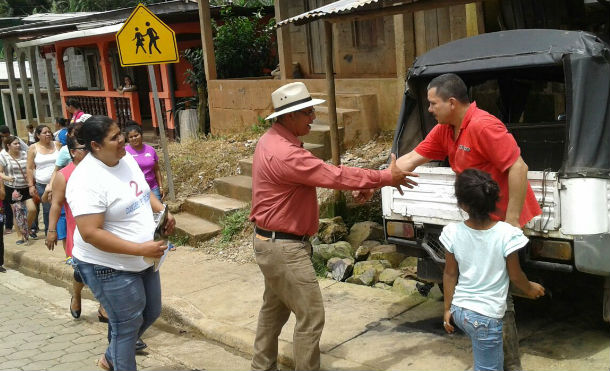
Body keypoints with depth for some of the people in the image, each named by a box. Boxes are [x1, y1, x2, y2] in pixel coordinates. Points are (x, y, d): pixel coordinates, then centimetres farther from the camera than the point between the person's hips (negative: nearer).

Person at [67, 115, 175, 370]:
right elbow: (90, 234, -30)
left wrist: (163, 211, -3)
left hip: (141, 261, 9)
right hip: (109, 268, -9)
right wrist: (140, 249, -31)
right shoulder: (87, 180, -26)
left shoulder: (126, 160, 1)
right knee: (128, 324, 5)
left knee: (151, 313, 22)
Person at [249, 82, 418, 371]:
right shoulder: (285, 154, -27)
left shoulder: (273, 140, 7)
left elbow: (321, 174, 13)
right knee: (311, 316, -1)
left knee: (274, 309, 23)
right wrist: (386, 178, -15)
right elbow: (334, 175, -25)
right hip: (284, 247, -11)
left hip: (273, 241, 11)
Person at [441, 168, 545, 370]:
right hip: (485, 317, -4)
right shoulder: (507, 234, -19)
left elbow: (450, 274, 0)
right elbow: (515, 276, -6)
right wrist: (531, 289, 16)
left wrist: (447, 309, 12)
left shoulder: (452, 232, -11)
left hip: (459, 310, 4)